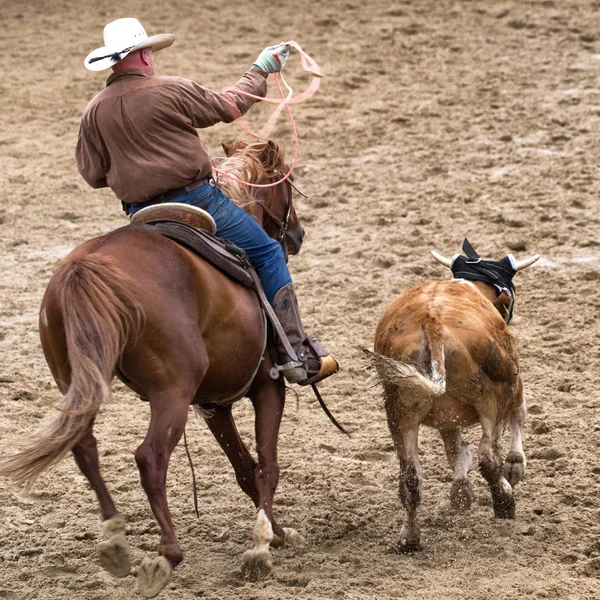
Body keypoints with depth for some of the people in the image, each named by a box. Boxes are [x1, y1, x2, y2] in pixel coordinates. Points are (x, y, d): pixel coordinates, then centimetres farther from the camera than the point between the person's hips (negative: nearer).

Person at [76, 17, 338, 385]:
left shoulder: (94, 113, 4)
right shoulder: (172, 91, -7)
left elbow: (93, 174, 8)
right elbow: (229, 107, 6)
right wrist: (261, 71, 21)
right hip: (197, 200, -5)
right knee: (267, 254, 7)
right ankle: (297, 354, 1)